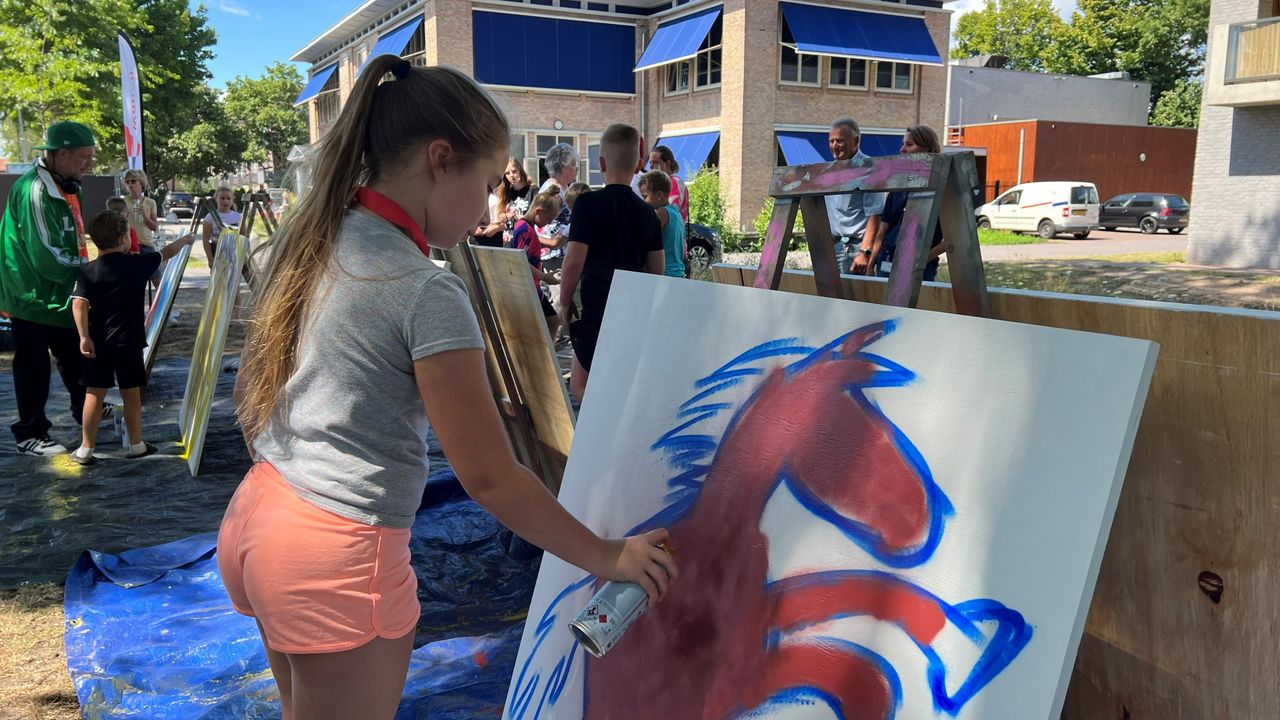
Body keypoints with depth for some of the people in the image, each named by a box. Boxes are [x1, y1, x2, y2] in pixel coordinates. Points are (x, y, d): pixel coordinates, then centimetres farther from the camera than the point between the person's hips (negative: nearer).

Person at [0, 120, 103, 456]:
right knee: (35, 368, 1)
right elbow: (47, 256, -26)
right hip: (33, 296, -9)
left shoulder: (64, 185, 7)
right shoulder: (35, 191, -23)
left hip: (60, 292, 9)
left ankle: (85, 410, 38)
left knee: (75, 358, 21)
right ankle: (30, 435, 12)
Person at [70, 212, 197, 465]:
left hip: (98, 341, 1)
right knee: (131, 393, 9)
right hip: (129, 340, -1)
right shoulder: (138, 263, -4)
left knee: (94, 393, 6)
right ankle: (137, 445, 20)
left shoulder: (87, 271, -2)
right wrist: (184, 240, 30)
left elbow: (79, 304, -13)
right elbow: (167, 252, 12)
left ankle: (85, 449, 10)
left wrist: (84, 337, -11)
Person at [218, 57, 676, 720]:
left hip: (254, 517, 8)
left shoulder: (309, 241, 5)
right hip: (337, 553, -8)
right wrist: (606, 557, -6)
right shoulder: (428, 292, -19)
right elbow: (489, 478, -16)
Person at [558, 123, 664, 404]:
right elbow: (657, 269, 11)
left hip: (599, 309, -6)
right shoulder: (647, 212, 8)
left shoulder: (589, 203, -9)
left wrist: (565, 302, 1)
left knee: (581, 386, 3)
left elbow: (574, 261, -12)